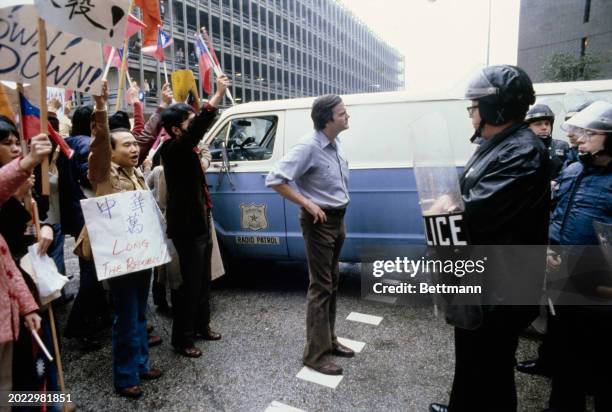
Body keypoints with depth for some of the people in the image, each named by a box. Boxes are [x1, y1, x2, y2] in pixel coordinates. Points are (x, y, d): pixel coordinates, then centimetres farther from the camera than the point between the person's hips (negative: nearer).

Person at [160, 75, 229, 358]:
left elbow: (199, 127, 23)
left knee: (203, 281, 20)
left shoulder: (186, 148, 10)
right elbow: (198, 128, -32)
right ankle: (182, 339, 15)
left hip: (200, 224, 10)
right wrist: (218, 95, -36)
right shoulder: (172, 148, -19)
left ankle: (201, 326, 36)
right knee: (188, 285, 1)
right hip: (187, 228, -10)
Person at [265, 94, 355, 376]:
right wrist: (306, 203, -22)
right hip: (319, 221, -8)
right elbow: (274, 179, -25)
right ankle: (315, 354, 9)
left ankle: (329, 341, 30)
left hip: (337, 218, 9)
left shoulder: (335, 144, 6)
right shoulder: (309, 147, -20)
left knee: (332, 283, 16)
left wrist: (340, 215, 14)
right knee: (320, 287, -3)